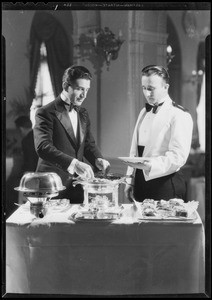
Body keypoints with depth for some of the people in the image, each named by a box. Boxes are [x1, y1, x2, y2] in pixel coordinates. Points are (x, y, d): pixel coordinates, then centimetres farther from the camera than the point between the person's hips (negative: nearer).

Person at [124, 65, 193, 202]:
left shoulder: (180, 116, -10)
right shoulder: (144, 112, 15)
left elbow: (178, 156, -18)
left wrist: (151, 165, -32)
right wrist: (130, 181, 12)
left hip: (165, 184, -7)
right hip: (141, 182, 7)